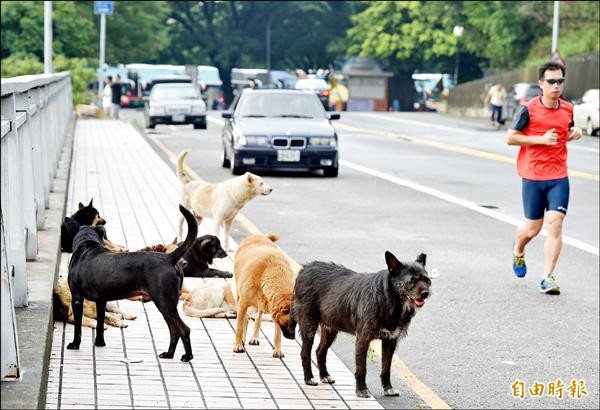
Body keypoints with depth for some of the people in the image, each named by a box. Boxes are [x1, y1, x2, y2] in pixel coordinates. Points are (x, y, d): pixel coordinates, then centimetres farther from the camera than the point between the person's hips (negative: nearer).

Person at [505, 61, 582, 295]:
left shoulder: (567, 109, 6)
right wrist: (541, 139, -15)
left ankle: (548, 278, -9)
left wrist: (574, 134, 2)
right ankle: (518, 252, 43)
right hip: (533, 177, -2)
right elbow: (510, 137, -6)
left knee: (555, 223, -11)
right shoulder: (529, 109, -8)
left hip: (559, 177, 2)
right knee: (532, 228, 7)